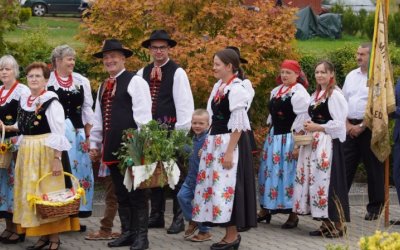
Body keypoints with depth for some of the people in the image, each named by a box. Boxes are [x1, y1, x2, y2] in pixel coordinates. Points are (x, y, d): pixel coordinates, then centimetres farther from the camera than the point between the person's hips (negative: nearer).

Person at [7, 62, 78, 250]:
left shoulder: (51, 102, -12)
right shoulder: (23, 101, 10)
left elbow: (58, 134, -14)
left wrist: (57, 158, -18)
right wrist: (7, 127, 9)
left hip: (46, 152, -7)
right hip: (26, 152, 7)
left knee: (48, 193, -2)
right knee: (30, 194, 9)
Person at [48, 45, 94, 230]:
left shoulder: (82, 81, 8)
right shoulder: (46, 81, -3)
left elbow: (88, 110, 10)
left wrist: (88, 136, 4)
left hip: (77, 133, 4)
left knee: (79, 172, 5)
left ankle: (76, 213, 13)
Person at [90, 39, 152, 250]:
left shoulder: (134, 81, -6)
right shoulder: (103, 86, 18)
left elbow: (143, 114, -13)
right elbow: (98, 118, 22)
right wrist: (94, 142, 18)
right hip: (112, 147, 8)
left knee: (136, 193, -1)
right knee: (121, 193, 12)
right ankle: (127, 233, 20)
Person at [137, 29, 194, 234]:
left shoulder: (177, 73, -5)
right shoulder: (143, 73, 10)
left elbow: (184, 102, -9)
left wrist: (181, 130, -14)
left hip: (171, 130, -5)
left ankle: (179, 218, 6)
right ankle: (156, 216, 20)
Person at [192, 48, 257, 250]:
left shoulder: (236, 89, -14)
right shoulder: (218, 86, 12)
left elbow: (237, 125, -17)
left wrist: (229, 152, -20)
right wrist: (209, 143, 15)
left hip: (230, 143, -9)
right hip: (216, 142, 9)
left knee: (227, 186, -6)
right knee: (217, 186, 9)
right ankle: (230, 233, 15)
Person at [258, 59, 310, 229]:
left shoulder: (300, 93, -10)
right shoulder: (275, 91, 15)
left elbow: (302, 120, -15)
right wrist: (269, 135, 17)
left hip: (290, 139, -8)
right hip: (274, 137, 8)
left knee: (289, 175, -5)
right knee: (270, 173, 11)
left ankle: (293, 214, 3)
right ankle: (265, 210, 22)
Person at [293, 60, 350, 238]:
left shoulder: (335, 95, -9)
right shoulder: (315, 95, 17)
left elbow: (339, 123, -14)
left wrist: (317, 127, -14)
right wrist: (309, 127, 3)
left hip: (328, 143, -9)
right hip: (314, 143, 9)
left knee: (327, 180, -9)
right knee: (315, 180, 7)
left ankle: (337, 224, -2)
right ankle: (326, 223, 13)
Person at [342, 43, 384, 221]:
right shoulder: (351, 76, 13)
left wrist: (361, 127, -14)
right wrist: (347, 124, 2)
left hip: (369, 128, -5)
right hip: (350, 127, 5)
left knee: (373, 168, 2)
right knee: (345, 166, 4)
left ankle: (375, 208, 11)